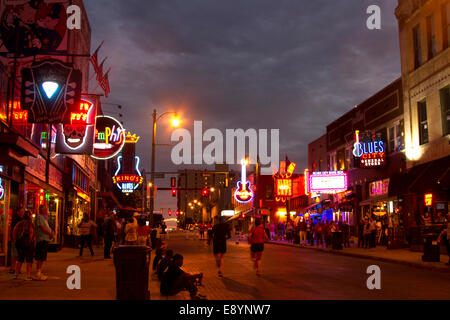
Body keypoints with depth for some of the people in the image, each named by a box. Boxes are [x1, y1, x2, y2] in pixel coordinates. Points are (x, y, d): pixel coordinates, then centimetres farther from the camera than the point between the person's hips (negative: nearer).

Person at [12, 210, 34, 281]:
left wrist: (15, 241, 4)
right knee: (29, 260, 3)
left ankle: (16, 275, 16)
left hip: (19, 242, 5)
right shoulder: (30, 223, -5)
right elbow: (31, 232, -18)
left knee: (20, 259, 17)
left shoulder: (19, 223, 10)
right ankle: (28, 276, -1)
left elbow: (14, 231, 1)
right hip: (27, 242, -5)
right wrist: (30, 241, -11)